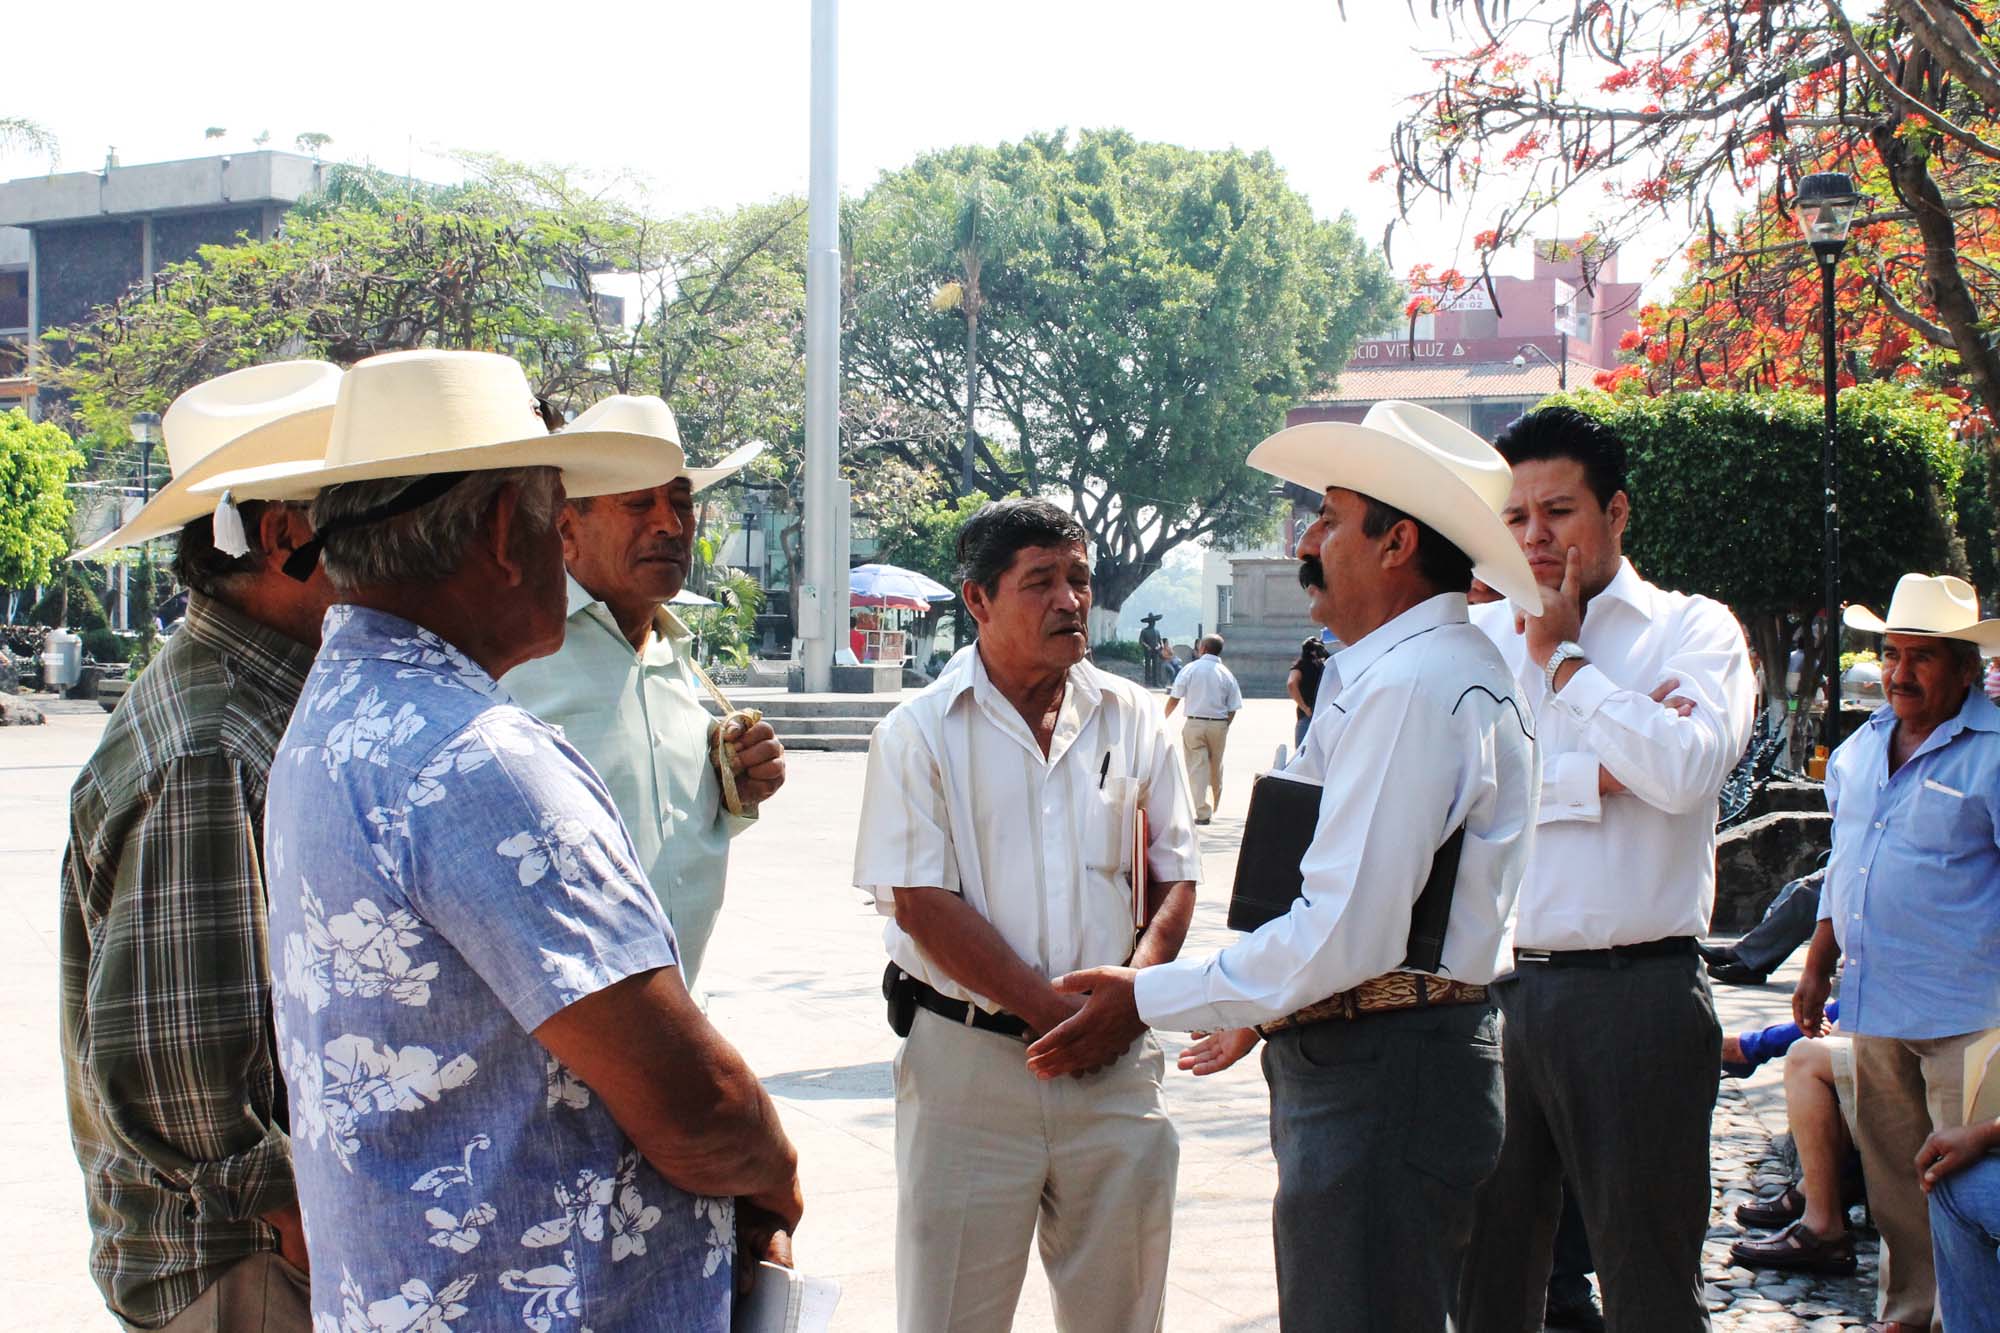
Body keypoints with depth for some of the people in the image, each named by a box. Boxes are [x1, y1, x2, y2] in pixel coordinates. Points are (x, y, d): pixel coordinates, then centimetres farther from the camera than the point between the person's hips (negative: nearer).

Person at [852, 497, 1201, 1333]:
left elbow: (1175, 879, 9)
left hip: (1117, 1066, 3)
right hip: (968, 1059, -3)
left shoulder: (1132, 719, 9)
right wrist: (1054, 1013, -12)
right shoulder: (920, 732, -1)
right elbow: (922, 904, -8)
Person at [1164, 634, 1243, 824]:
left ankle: (1202, 812, -9)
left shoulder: (1190, 669, -4)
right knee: (1216, 767, 16)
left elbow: (1174, 699, -5)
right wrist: (1224, 726, 12)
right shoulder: (1226, 674, 2)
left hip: (1194, 724, -2)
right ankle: (1215, 807, 31)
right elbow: (1233, 708, 0)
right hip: (1219, 724, 2)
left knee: (1197, 767, -2)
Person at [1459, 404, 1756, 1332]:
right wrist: (1603, 772, -11)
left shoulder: (1693, 629, 3)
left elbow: (1684, 770, -17)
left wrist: (1562, 658, -7)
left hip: (1636, 989, -3)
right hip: (1494, 987, 4)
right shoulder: (1482, 633, 11)